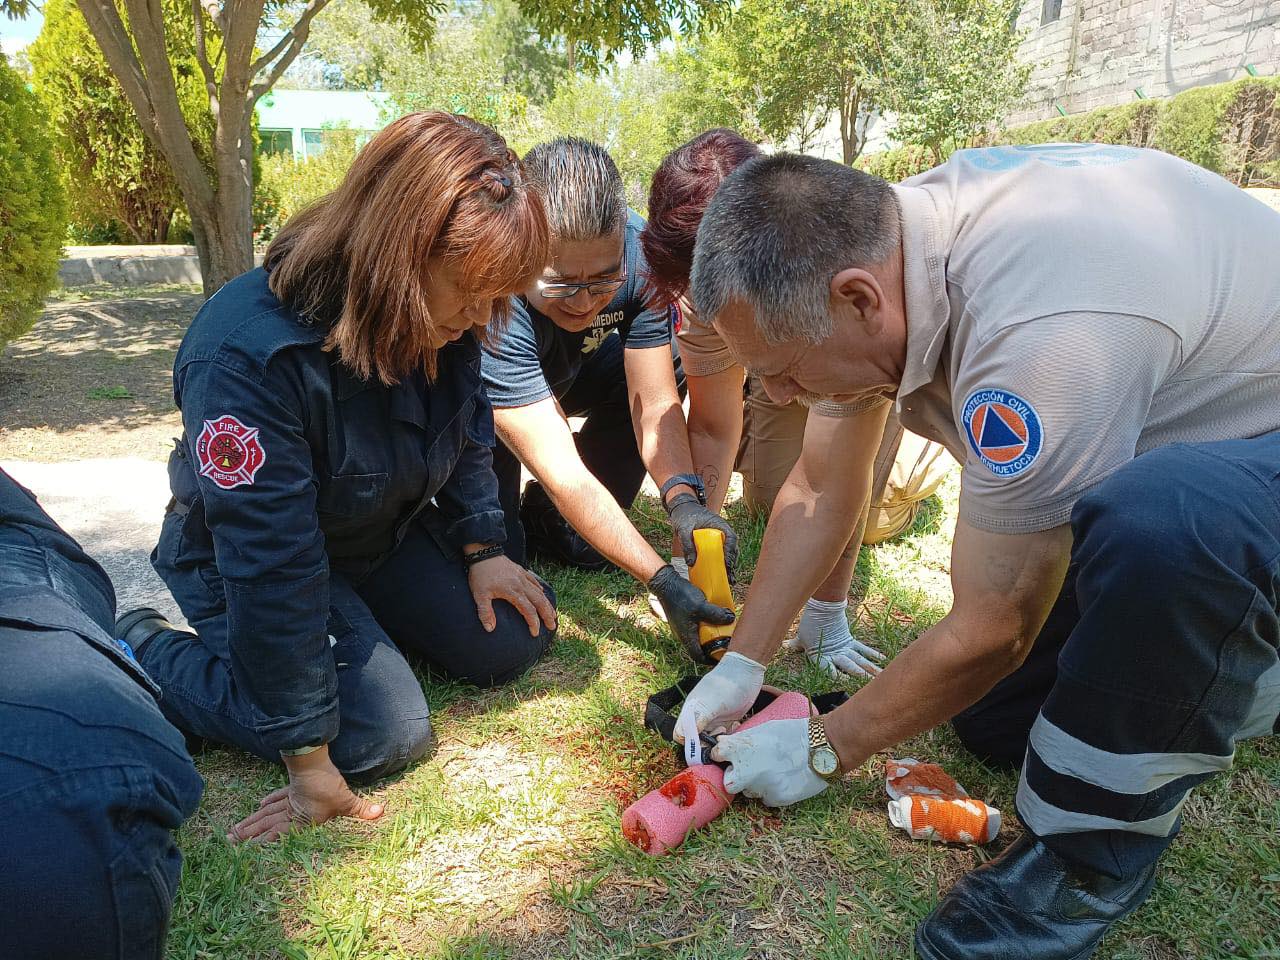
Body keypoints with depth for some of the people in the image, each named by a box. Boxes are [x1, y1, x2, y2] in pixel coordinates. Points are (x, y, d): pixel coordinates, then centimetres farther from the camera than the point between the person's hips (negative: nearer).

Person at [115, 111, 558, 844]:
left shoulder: (444, 319, -15)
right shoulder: (248, 357, -37)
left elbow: (468, 432, 6)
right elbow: (271, 567, -35)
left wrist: (483, 549, 0)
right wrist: (310, 760, -29)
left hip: (388, 532, 7)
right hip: (248, 565, -6)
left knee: (513, 641, 0)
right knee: (382, 734, -18)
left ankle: (365, 617, 24)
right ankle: (147, 653, 1)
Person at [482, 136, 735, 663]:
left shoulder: (636, 250, -27)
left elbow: (653, 402, -24)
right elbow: (562, 472, -42)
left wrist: (683, 498, -42)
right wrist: (663, 581, -45)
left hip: (556, 375, 5)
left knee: (651, 367, -22)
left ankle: (549, 526, -5)